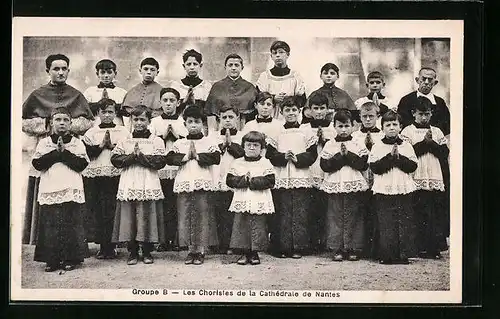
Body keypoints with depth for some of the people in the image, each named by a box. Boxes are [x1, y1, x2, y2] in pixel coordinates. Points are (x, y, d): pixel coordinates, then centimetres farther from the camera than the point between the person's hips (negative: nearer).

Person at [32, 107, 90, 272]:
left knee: (71, 224, -3)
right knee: (50, 224, -1)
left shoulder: (77, 143, 10)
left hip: (72, 189, -1)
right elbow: (37, 163, -1)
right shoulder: (44, 143, 12)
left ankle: (70, 259, 6)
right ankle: (52, 260, 7)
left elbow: (81, 164, -4)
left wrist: (64, 152, -8)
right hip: (50, 190, 1)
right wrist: (56, 152, -8)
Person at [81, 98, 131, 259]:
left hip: (116, 175, -1)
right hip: (94, 175, 1)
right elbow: (87, 152, 0)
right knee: (96, 209, 0)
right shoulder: (91, 132, 13)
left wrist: (112, 145, -10)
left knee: (113, 209, -4)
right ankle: (103, 246, 9)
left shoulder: (123, 132, 9)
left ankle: (110, 246, 5)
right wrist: (101, 145, -9)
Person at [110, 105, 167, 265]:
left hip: (149, 186, -2)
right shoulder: (124, 141, 12)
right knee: (129, 218, 1)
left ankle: (147, 252, 12)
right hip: (128, 185, 2)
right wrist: (132, 156, -11)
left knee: (148, 218, -1)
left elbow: (160, 162, -8)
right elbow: (115, 159, 1)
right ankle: (132, 253, 13)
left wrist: (141, 155, -12)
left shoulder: (156, 141, 5)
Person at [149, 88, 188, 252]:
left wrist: (177, 135, -8)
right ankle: (164, 240, 5)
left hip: (180, 168, 0)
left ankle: (177, 240, 4)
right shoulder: (154, 122, 13)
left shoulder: (184, 122, 12)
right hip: (160, 169, 0)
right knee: (162, 206, -3)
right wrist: (163, 135, -7)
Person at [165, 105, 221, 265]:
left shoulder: (209, 141, 6)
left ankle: (201, 250, 7)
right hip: (183, 183, 3)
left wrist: (198, 156, -10)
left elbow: (216, 158, -7)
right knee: (185, 216, 3)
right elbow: (169, 158, 2)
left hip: (203, 183, -2)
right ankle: (191, 250, 12)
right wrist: (184, 157, -10)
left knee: (202, 215, -2)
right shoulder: (179, 143, 13)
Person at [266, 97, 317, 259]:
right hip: (281, 179, 1)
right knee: (283, 214, 1)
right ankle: (284, 247, 7)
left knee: (300, 214, -1)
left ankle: (298, 247, 6)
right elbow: (270, 154, 3)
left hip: (302, 179, -1)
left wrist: (297, 158, -13)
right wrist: (283, 157, -14)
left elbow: (312, 154, 1)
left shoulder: (306, 132, 7)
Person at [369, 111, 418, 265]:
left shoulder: (406, 145, 11)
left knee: (405, 222, 1)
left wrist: (398, 157, -11)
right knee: (385, 223, -3)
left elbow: (412, 166, 0)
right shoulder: (377, 147, 5)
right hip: (384, 190, -2)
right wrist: (391, 157, -13)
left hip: (404, 189, 2)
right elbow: (374, 167, -7)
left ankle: (404, 254, 8)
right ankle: (386, 255, 3)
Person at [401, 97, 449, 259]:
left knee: (437, 214, 1)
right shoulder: (407, 131, 4)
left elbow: (445, 153, 6)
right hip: (416, 179, -3)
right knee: (419, 214, -3)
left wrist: (431, 143, -6)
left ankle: (435, 247, 7)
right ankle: (421, 248, 4)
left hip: (436, 179, 3)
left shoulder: (436, 132, 15)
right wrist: (424, 142, -8)